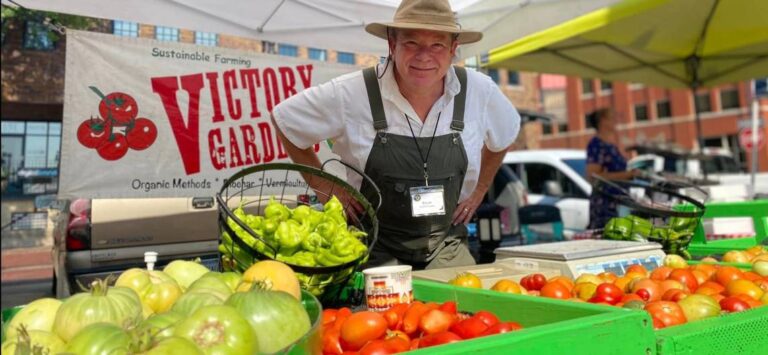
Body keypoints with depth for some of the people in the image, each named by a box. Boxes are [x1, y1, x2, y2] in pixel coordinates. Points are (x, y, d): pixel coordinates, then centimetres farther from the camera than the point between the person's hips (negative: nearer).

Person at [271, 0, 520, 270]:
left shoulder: (479, 91, -7)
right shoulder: (349, 94, -16)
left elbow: (503, 137, 16)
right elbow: (284, 119, -1)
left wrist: (478, 191, 11)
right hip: (376, 250, -2)